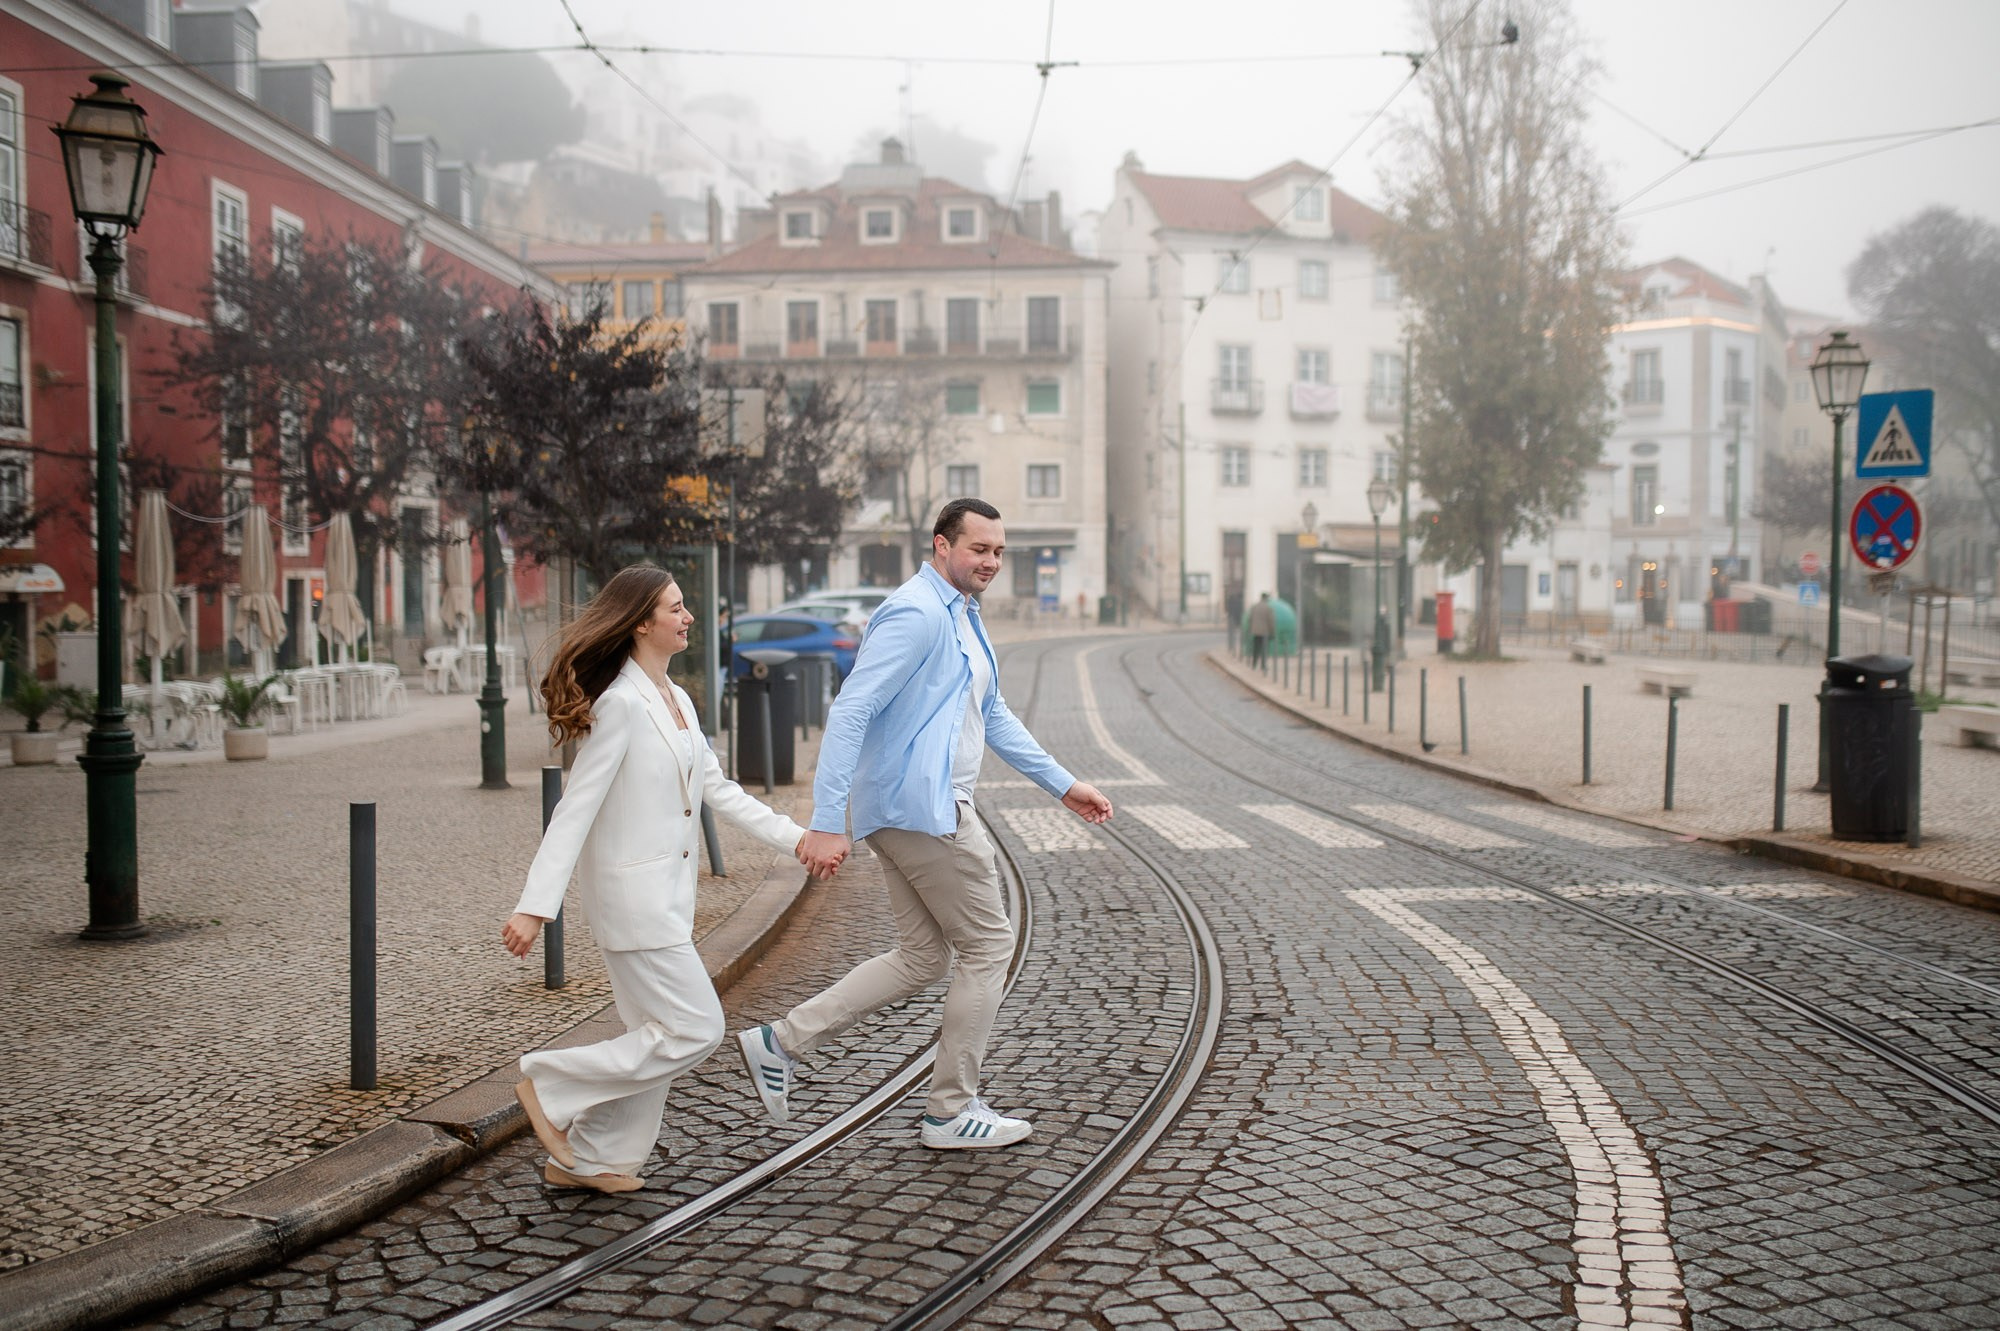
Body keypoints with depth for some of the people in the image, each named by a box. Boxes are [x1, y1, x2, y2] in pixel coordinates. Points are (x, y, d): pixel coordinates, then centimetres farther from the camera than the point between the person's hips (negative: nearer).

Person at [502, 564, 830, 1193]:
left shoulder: (677, 700, 11)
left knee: (655, 1035, 13)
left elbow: (719, 788, 16)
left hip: (668, 893, 9)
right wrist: (534, 907, -22)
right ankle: (552, 1085, 6)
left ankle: (587, 1158, 25)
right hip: (633, 894, -9)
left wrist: (795, 837, 12)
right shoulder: (622, 704, -17)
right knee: (696, 1030, -6)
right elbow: (575, 810, -19)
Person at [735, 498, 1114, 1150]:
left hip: (923, 808, 10)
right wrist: (827, 823, -27)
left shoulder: (964, 618, 18)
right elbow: (849, 712, -22)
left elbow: (994, 717, 27)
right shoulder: (916, 613, -15)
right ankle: (952, 1111, 12)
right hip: (922, 808, -10)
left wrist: (1063, 785, 24)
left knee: (922, 959, 13)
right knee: (988, 946, 0)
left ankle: (780, 1041, 15)